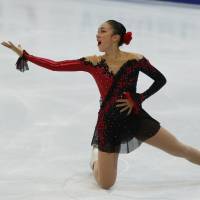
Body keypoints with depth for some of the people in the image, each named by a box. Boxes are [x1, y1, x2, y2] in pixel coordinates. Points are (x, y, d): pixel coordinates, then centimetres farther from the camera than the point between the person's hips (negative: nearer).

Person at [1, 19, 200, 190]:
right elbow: (55, 66, -9)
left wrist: (137, 99, -9)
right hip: (109, 124, 1)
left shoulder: (135, 59, -11)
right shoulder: (93, 62, -7)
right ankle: (96, 157, 40)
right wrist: (24, 55, -10)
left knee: (181, 150, 5)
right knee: (105, 184, 7)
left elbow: (160, 79, -1)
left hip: (136, 117, 0)